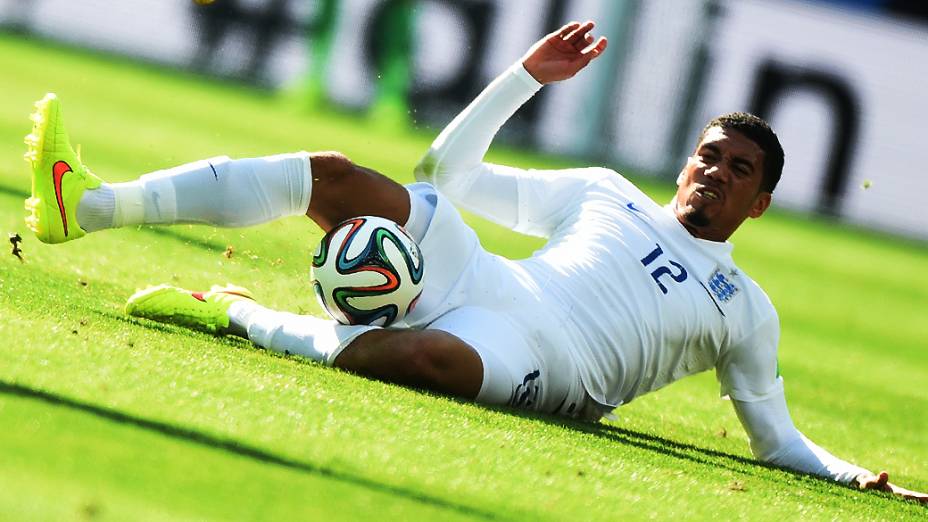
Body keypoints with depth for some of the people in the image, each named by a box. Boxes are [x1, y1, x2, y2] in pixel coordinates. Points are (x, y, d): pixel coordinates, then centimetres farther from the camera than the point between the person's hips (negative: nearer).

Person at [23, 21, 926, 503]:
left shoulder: (745, 311, 18)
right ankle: (90, 206, -26)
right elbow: (448, 169, 26)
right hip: (475, 279, 4)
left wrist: (853, 477, 0)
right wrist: (528, 76, 19)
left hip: (539, 365, -4)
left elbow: (776, 437, 19)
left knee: (430, 354, -42)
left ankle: (239, 317, -23)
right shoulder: (605, 194, 25)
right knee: (332, 176, -17)